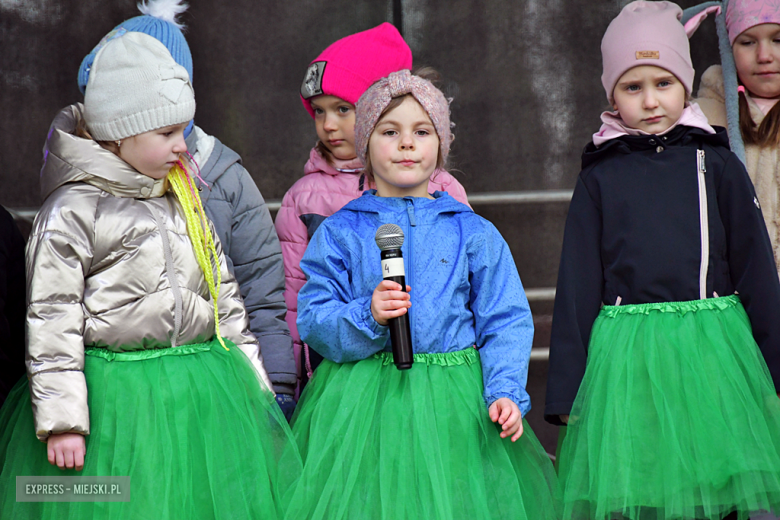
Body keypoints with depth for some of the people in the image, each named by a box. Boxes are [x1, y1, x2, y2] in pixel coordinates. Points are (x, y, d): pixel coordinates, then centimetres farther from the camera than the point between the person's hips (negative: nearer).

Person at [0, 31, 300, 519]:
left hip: (203, 395, 6)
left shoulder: (185, 203, 14)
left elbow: (225, 297, 20)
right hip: (116, 400, -6)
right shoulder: (71, 212, -7)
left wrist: (255, 385, 18)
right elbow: (52, 320, -10)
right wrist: (61, 420, -14)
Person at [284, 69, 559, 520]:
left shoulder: (474, 233, 7)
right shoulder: (340, 233, 5)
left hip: (455, 403, 1)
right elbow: (313, 322, -1)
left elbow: (505, 322, 4)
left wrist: (505, 392, -9)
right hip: (363, 404, -1)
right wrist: (368, 316, -19)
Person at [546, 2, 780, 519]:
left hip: (713, 348, 0)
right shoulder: (599, 178, 6)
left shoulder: (718, 165, 6)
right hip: (626, 356, 0)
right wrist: (565, 393, 6)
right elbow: (577, 287, 8)